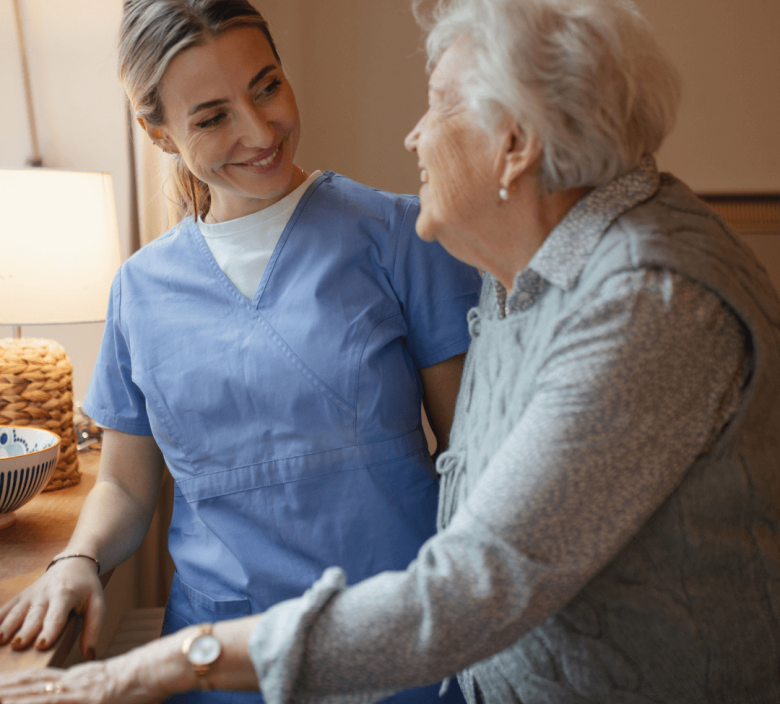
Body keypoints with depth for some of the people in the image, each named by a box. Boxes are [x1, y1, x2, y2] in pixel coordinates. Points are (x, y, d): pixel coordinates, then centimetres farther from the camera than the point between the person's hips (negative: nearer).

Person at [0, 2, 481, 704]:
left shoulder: (395, 232, -6)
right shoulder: (141, 288, 3)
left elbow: (471, 442, -6)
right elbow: (126, 484, 13)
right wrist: (79, 559, -7)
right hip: (221, 645, 3)